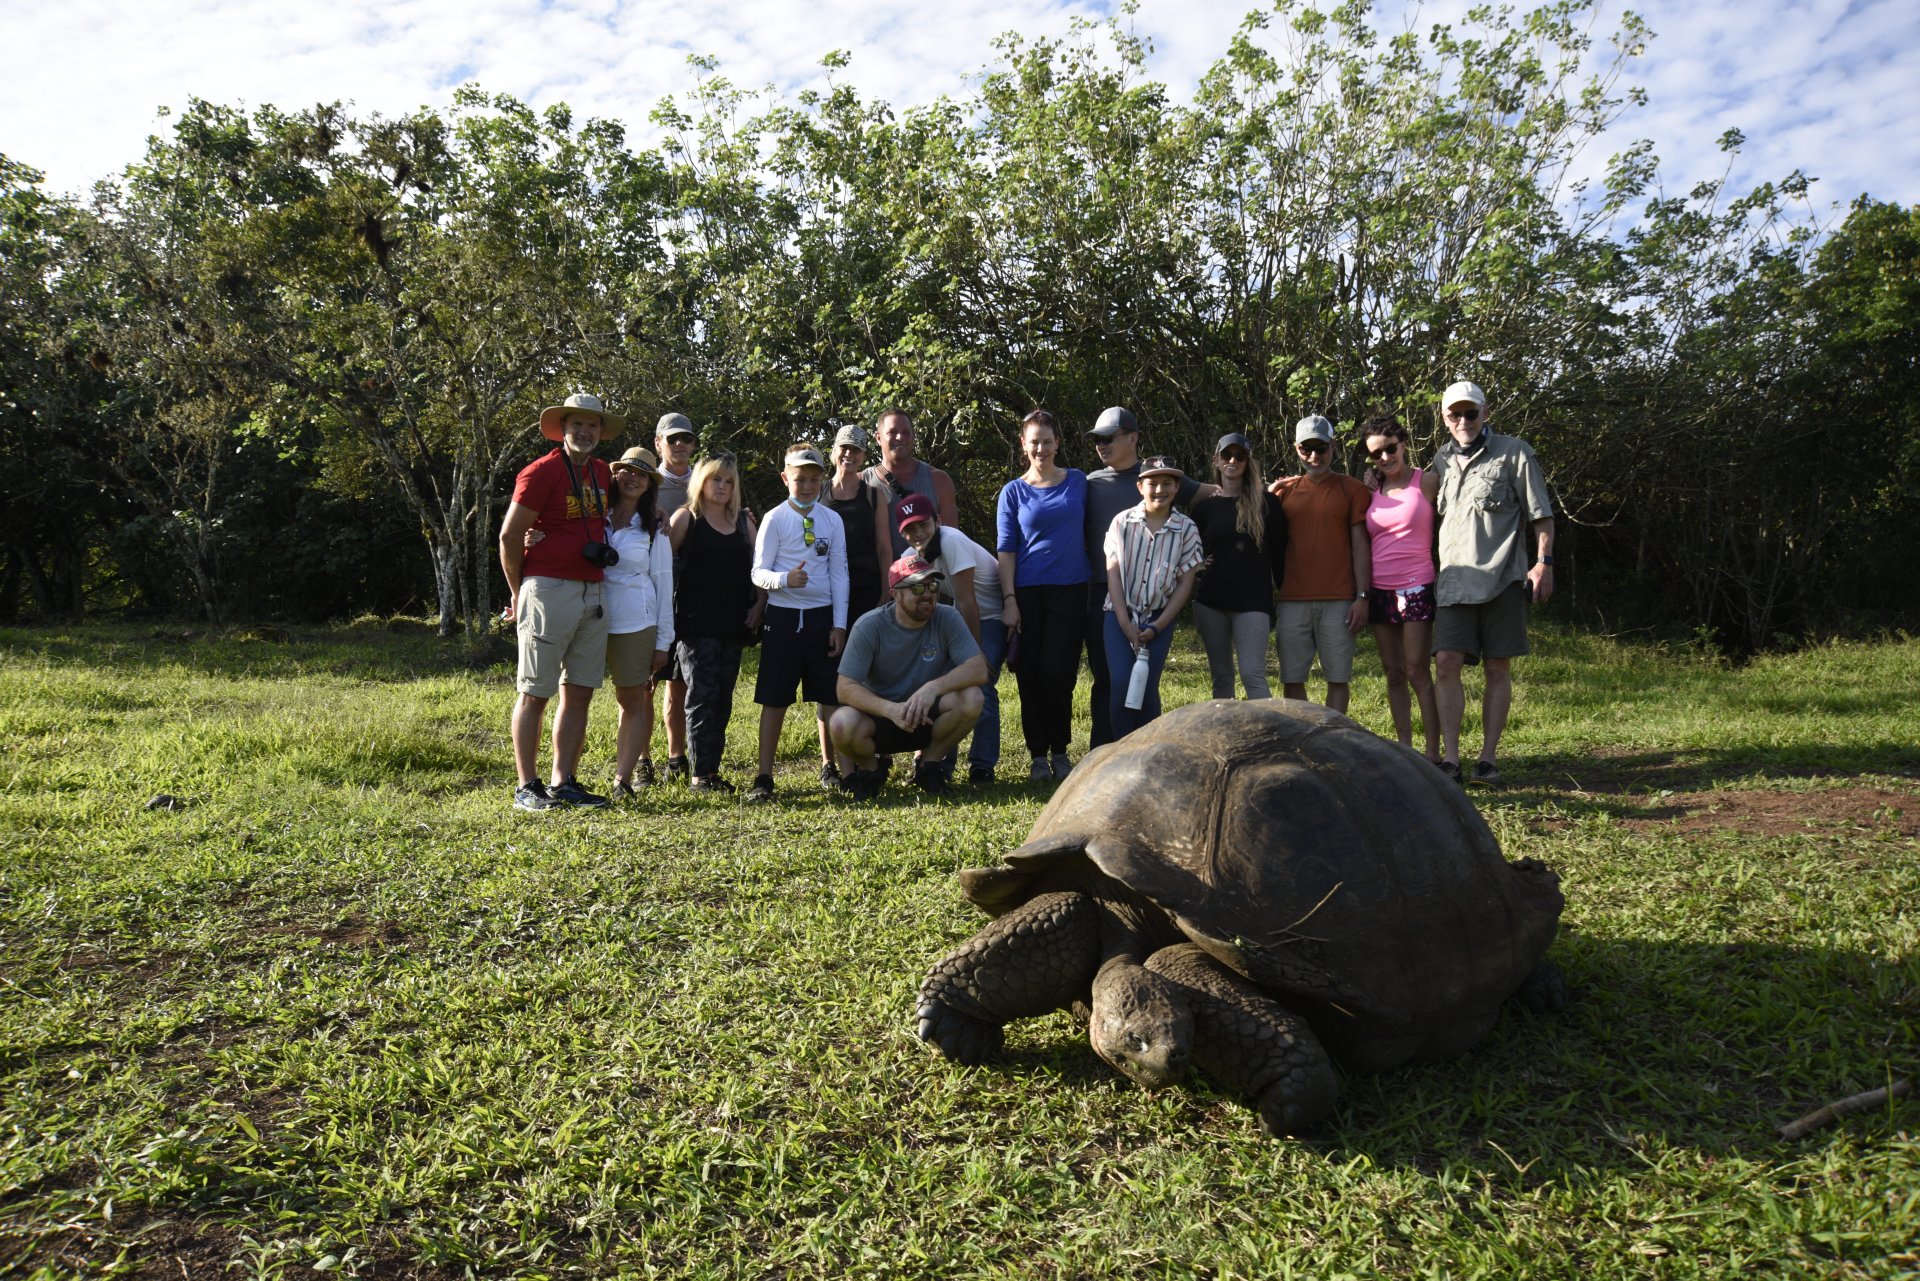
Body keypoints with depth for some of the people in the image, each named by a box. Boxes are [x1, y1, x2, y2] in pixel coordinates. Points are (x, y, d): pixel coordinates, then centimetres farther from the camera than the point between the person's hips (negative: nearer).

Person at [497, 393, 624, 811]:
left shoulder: (602, 474, 14)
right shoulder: (542, 472, -7)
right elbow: (510, 535, -7)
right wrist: (518, 592, 0)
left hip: (594, 593, 7)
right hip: (549, 591, -7)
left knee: (579, 691, 8)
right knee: (534, 693, -1)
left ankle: (563, 783, 15)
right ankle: (527, 787, 5)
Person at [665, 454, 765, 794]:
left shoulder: (744, 521, 13)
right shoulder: (686, 518, 1)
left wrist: (759, 605, 4)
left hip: (734, 624, 5)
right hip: (696, 623, -5)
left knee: (723, 700, 7)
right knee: (702, 696, -6)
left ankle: (712, 770, 14)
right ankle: (699, 774, 1)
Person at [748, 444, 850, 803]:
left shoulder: (832, 520, 6)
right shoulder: (775, 519, -1)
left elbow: (839, 574, 7)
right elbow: (758, 573, -4)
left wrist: (839, 624, 1)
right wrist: (784, 579, -26)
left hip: (823, 616, 2)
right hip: (784, 615, -2)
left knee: (831, 696, 5)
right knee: (775, 699, 1)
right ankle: (764, 777, 8)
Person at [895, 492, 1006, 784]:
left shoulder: (951, 541, -28)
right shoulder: (911, 557, -5)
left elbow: (967, 602, -26)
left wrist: (977, 651, -22)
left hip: (992, 617, -7)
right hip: (960, 619, 7)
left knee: (980, 687, -16)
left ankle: (982, 766, -5)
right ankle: (939, 763, 11)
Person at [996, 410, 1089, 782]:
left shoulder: (1078, 481, 8)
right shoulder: (1013, 492, 4)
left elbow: (1088, 531, 15)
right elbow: (1005, 549, 0)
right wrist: (1009, 600, -8)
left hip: (1070, 592, 0)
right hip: (1027, 594, 0)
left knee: (1058, 672, -6)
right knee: (1030, 677, 1)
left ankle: (1060, 750, 11)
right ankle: (1038, 754, 12)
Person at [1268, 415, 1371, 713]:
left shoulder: (1351, 489, 5)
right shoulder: (1283, 490, 12)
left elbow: (1360, 545, 2)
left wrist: (1362, 597, -5)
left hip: (1339, 602, -2)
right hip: (1292, 601, 2)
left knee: (1338, 677, 0)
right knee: (1291, 678, 2)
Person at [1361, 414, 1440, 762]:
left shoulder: (1426, 481, 0)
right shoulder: (1372, 490, 11)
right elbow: (1362, 543, 17)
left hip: (1416, 587, -4)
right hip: (1379, 590, 5)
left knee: (1418, 672, -7)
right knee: (1393, 674, 6)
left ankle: (1433, 753, -3)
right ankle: (1404, 750, 13)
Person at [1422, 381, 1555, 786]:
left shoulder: (1513, 452, 3)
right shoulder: (1443, 459, 15)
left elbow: (1540, 513, 2)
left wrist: (1543, 562, -7)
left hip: (1503, 578, -3)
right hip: (1454, 580, 3)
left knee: (1498, 668, 2)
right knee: (1447, 662, -9)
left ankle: (1489, 758, 7)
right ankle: (1450, 759, -7)